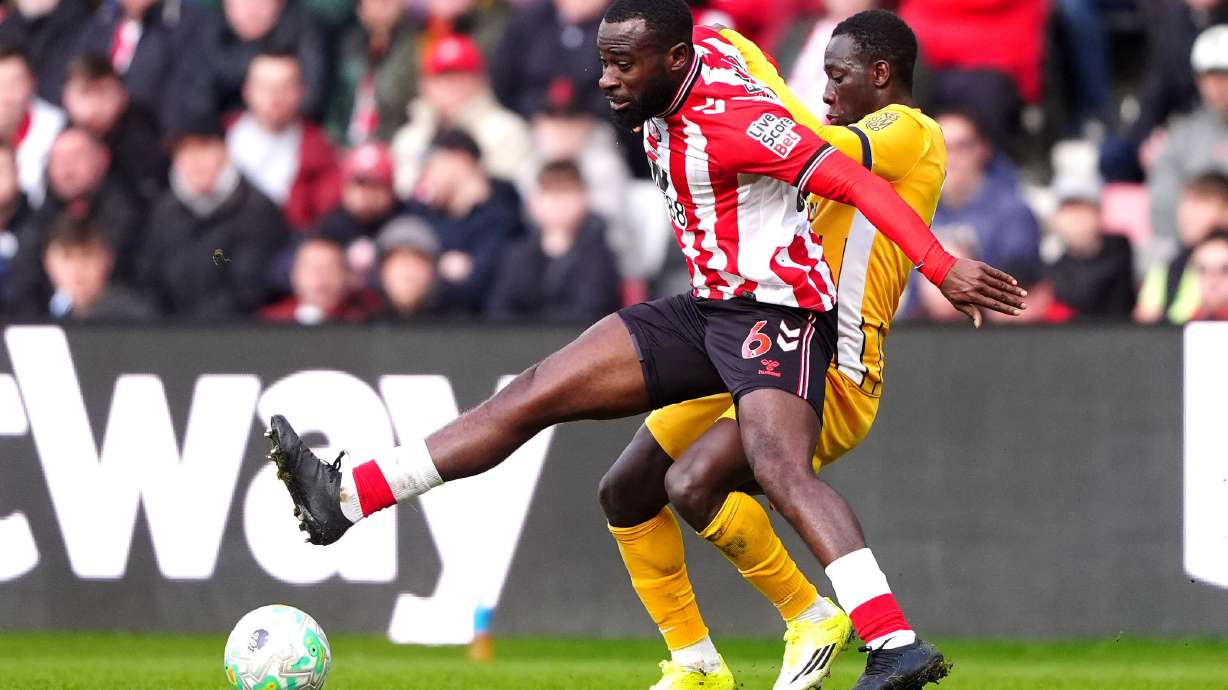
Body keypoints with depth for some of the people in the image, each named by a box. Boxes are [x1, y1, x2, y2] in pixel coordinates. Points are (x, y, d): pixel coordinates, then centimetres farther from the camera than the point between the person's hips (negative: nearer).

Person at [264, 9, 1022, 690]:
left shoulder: (731, 120, -23)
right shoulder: (696, 47, 3)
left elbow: (853, 181, -27)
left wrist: (941, 267, -34)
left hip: (777, 309, -9)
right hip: (709, 309, 9)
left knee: (780, 471, -32)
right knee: (533, 394, 3)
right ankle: (345, 497, 2)